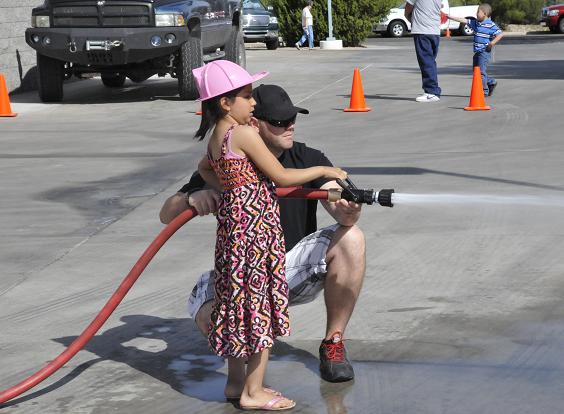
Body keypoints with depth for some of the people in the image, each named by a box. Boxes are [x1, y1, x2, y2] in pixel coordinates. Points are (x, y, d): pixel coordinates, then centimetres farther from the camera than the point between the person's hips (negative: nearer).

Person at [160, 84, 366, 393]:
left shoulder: (308, 159, -5)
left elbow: (339, 206, -20)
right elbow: (167, 215, -8)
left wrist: (348, 212, -47)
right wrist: (192, 199, -32)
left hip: (296, 266, 2)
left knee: (350, 239, -26)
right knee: (209, 316, -33)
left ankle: (333, 344, -10)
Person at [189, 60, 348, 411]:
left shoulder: (217, 135, 9)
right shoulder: (244, 134, -19)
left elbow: (204, 168, 30)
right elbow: (282, 176, -15)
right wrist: (324, 170, -4)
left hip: (233, 219, 9)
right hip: (255, 223, -9)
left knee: (239, 299, 17)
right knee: (260, 305, -1)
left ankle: (237, 380, 27)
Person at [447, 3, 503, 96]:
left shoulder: (491, 25, -12)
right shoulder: (475, 23, 10)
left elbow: (500, 34, -15)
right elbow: (463, 20, 11)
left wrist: (492, 43, -19)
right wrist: (449, 17, 9)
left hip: (485, 52, -8)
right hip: (477, 52, 8)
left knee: (481, 71, -8)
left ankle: (484, 91, 0)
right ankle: (491, 82, 30)